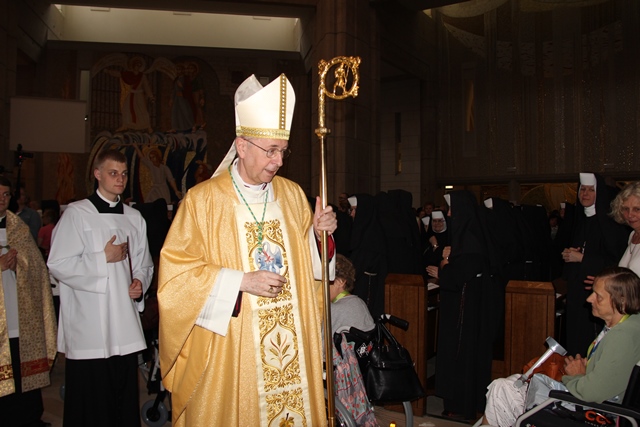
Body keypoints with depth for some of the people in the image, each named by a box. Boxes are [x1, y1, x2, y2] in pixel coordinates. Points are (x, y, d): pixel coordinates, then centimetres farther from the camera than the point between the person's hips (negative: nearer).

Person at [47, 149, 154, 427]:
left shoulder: (134, 218, 11)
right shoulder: (76, 213, -4)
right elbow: (57, 264, -9)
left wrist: (140, 282, -2)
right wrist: (104, 258, -10)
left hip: (125, 326, 5)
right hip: (88, 328, -4)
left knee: (124, 397, 11)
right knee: (90, 403, 3)